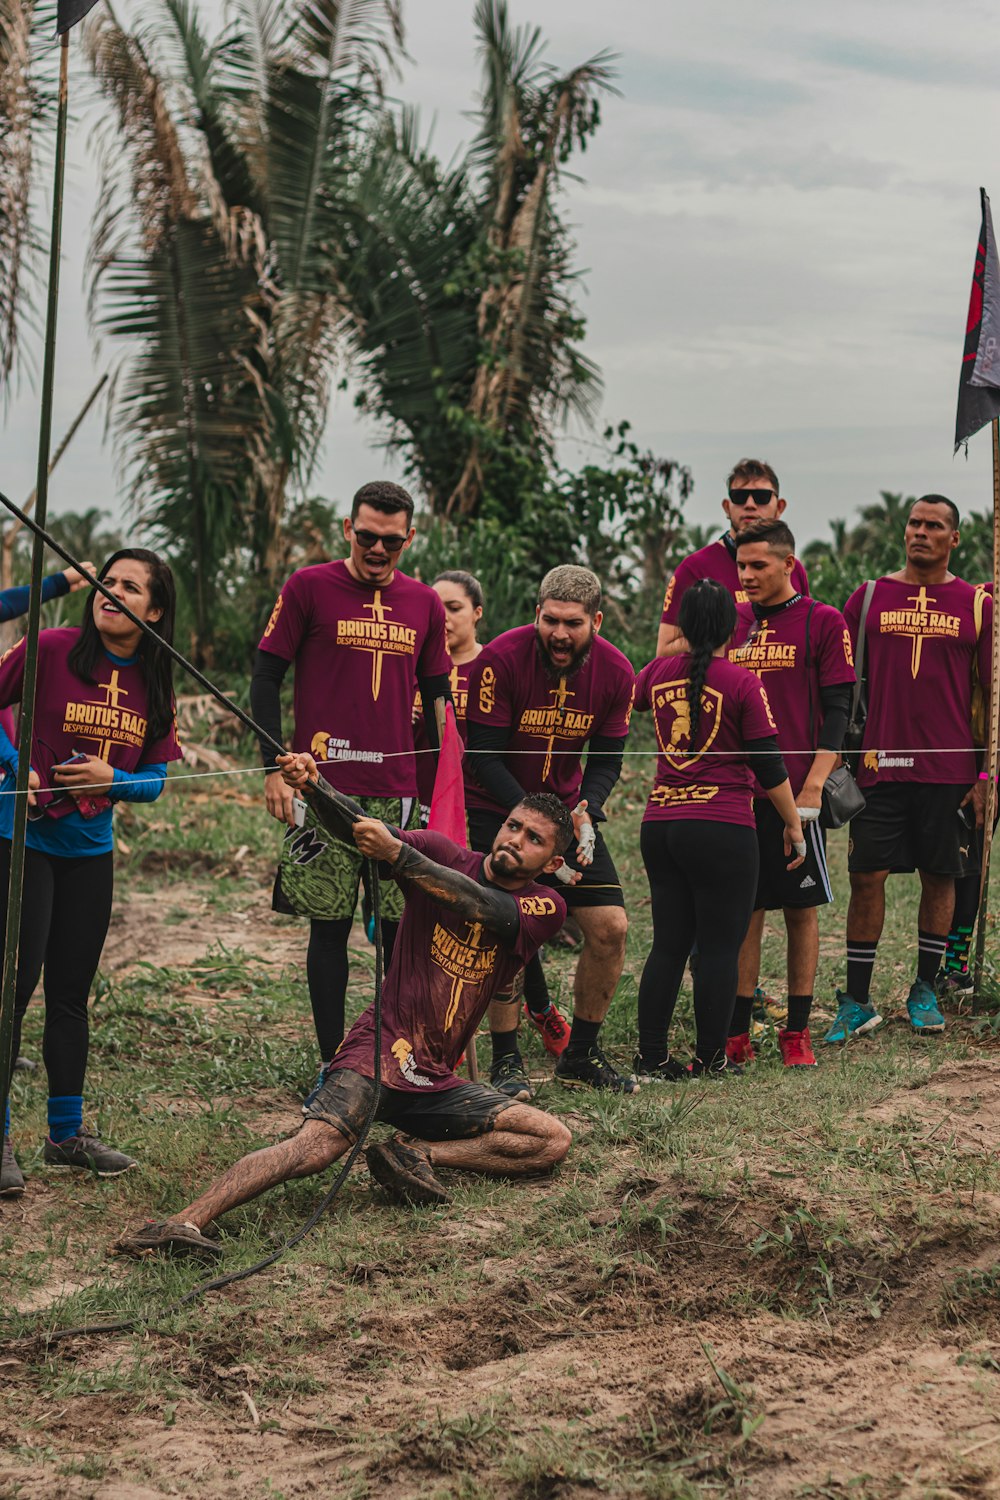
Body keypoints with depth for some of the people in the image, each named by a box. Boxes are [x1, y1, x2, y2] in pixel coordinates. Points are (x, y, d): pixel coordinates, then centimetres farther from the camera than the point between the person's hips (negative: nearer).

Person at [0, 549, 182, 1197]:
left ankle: (68, 1131, 22)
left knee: (71, 992, 12)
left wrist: (113, 779, -13)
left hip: (91, 850, 5)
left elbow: (156, 778, 7)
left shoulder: (156, 685, 3)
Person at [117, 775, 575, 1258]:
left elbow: (479, 904, -19)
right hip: (377, 1052, -4)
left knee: (552, 1141, -7)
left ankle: (415, 1153, -11)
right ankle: (187, 1220, -43)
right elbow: (357, 824, -13)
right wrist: (313, 787, -35)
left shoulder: (545, 909, 2)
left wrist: (397, 853, -32)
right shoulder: (442, 853, 2)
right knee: (318, 1143, -30)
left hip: (434, 1083, 4)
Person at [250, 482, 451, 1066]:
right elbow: (266, 679, 2)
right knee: (330, 926, 0)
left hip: (399, 792, 3)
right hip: (325, 788, -3)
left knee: (405, 927, 2)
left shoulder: (425, 604, 12)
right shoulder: (309, 588, 1)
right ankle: (334, 1064, 8)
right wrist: (274, 769, -5)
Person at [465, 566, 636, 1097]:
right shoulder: (501, 659, -22)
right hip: (494, 809, -4)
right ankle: (506, 1061, -1)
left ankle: (581, 1055, 12)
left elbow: (606, 760, -1)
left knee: (610, 927, -3)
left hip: (568, 808, 4)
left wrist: (585, 814, -21)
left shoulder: (615, 672, -10)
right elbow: (484, 757, -19)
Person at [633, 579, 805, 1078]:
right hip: (722, 830, -5)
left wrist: (687, 649, 43)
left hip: (659, 826, 5)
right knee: (719, 947, 2)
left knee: (668, 944, 10)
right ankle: (711, 1060, 6)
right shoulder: (742, 683, -8)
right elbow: (769, 767, -6)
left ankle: (651, 1058, 9)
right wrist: (794, 826, 5)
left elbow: (634, 696, 32)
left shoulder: (659, 673, 6)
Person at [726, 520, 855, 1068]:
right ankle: (736, 1036, 8)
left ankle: (797, 1032, 11)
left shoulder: (823, 622, -1)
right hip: (737, 792, 4)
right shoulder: (730, 624, 12)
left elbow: (837, 711, -4)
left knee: (801, 910, 3)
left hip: (795, 793, -4)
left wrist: (812, 786, -13)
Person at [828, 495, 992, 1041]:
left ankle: (924, 991, 21)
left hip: (949, 768, 0)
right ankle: (857, 1002, 4)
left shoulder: (977, 605, 4)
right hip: (880, 765, 0)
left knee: (940, 877, 6)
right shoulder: (869, 597, 6)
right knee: (866, 876, -3)